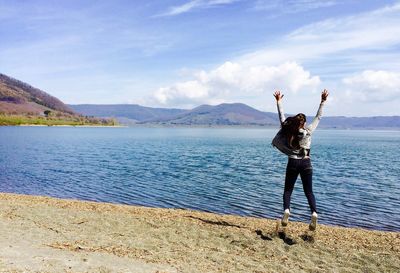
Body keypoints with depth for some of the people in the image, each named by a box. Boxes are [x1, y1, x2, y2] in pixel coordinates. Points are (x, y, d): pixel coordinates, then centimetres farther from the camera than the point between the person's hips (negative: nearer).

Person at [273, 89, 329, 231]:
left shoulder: (288, 131, -3)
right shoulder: (308, 131, -4)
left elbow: (282, 116, 6)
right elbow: (318, 117, 5)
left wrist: (278, 101, 14)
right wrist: (323, 101, 8)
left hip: (293, 163, 0)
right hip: (306, 163, 0)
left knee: (288, 190, 9)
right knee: (309, 191, 9)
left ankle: (286, 210, -16)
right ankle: (314, 213, -12)